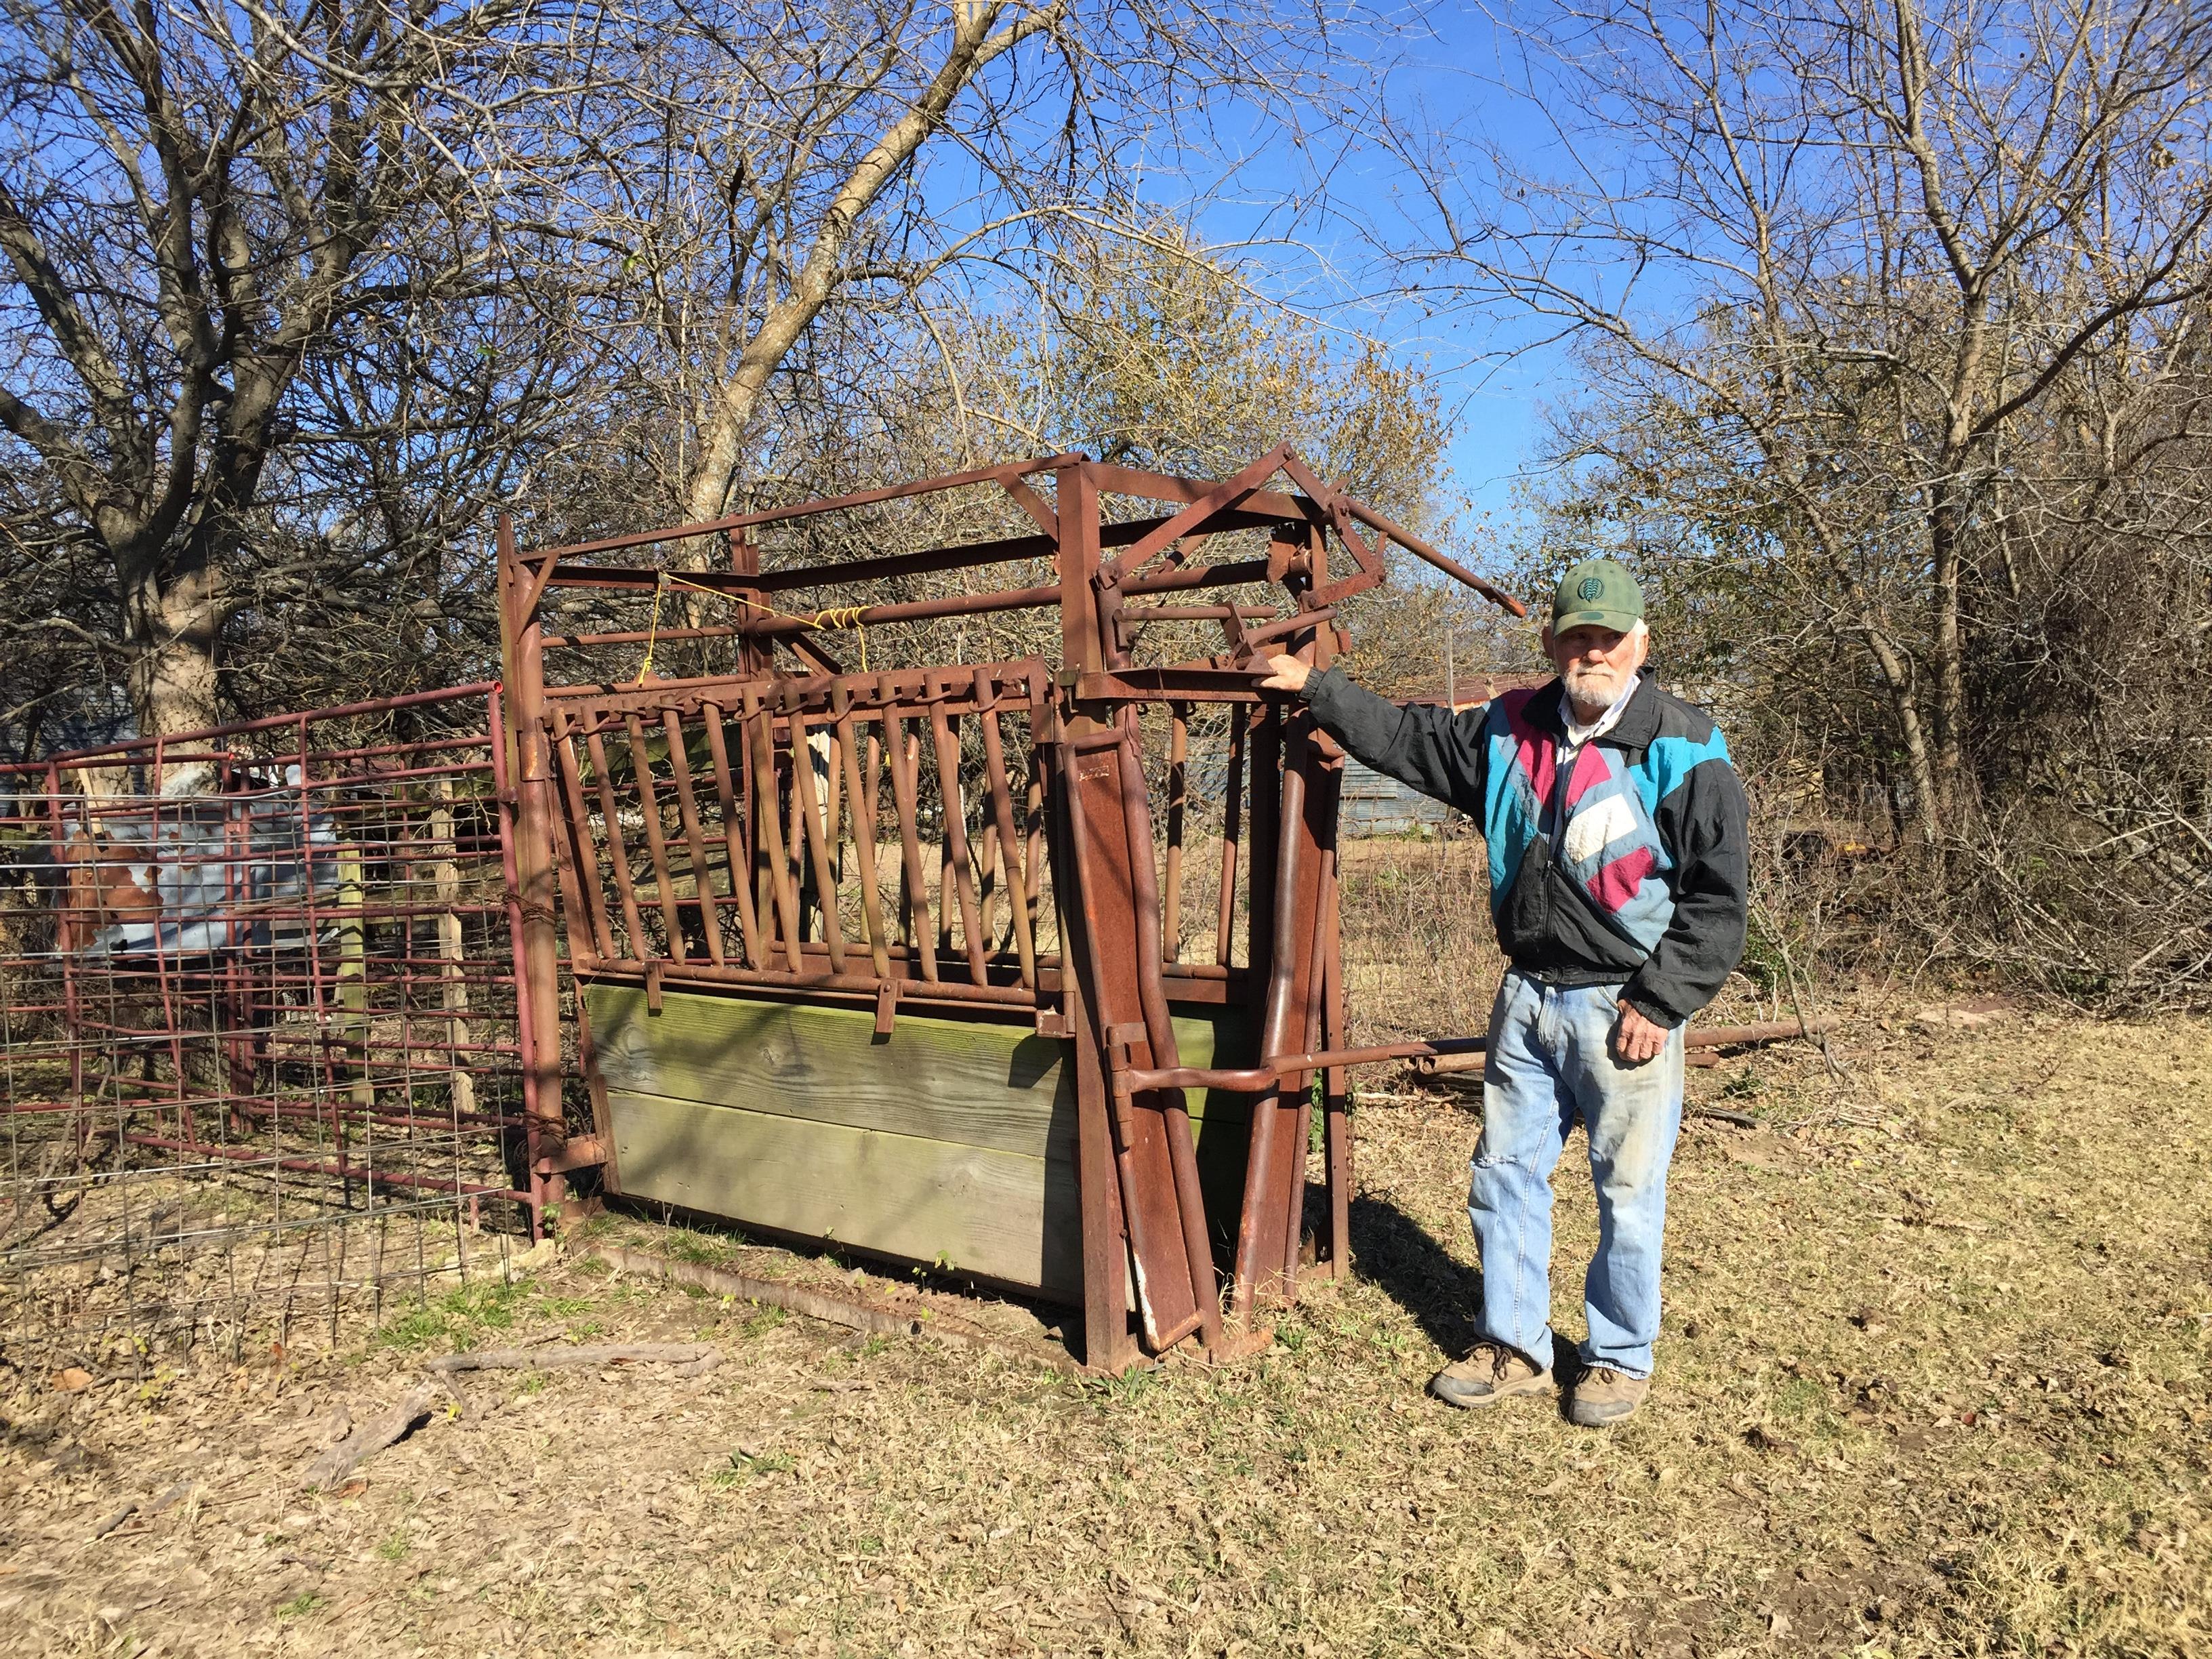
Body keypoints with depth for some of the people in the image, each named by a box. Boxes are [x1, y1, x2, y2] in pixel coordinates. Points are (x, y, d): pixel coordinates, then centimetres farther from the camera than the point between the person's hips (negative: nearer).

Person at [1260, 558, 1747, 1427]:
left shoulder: (1686, 752, -10)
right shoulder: (1509, 731, 6)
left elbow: (1716, 899, -10)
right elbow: (1404, 736, 18)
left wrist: (1659, 1003, -14)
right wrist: (1315, 688, 18)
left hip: (1624, 1009, -5)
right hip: (1528, 995, 6)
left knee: (1628, 1193, 5)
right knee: (1505, 1173, 12)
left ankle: (1620, 1359, 26)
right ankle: (1515, 1348, 28)